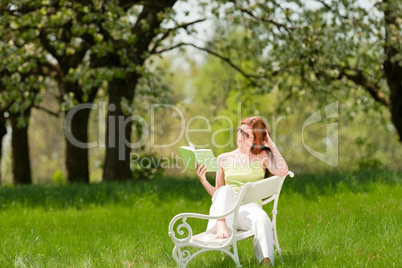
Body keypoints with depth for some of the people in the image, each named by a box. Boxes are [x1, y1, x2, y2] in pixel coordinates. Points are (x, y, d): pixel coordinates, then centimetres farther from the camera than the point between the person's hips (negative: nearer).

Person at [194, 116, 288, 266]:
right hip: (225, 209, 2)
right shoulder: (224, 159, 18)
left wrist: (271, 145, 0)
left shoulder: (262, 156, 12)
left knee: (261, 218, -38)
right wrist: (203, 180, 2)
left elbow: (282, 171, -10)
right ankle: (221, 227, -57)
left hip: (250, 207, -2)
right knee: (225, 190, -33)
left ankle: (266, 262, -54)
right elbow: (216, 193, 21)